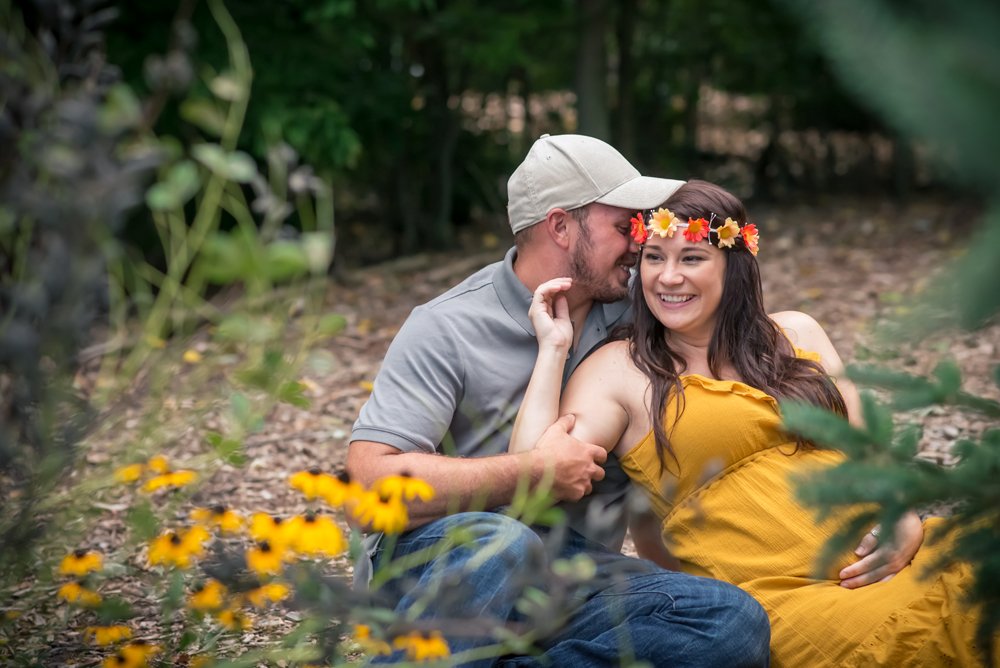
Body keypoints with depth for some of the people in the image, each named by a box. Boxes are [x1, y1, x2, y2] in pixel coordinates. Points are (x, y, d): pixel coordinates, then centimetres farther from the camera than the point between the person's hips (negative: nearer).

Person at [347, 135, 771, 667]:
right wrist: (534, 472, -15)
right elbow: (372, 478, -18)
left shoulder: (634, 307, 8)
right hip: (438, 557, -5)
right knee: (503, 543, -41)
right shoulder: (446, 330, -8)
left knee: (737, 624, -22)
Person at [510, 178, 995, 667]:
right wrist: (553, 350, -2)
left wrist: (902, 520, -3)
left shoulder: (796, 334, 18)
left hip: (879, 565, 5)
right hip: (775, 595, -5)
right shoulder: (620, 369, 6)